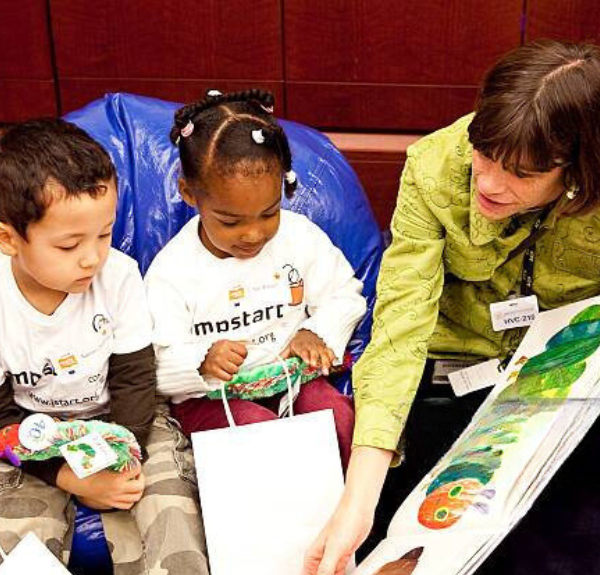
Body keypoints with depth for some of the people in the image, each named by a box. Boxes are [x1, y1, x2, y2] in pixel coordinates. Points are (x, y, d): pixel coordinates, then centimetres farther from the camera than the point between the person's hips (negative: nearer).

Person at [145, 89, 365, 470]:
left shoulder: (300, 237, -3)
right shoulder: (172, 272, -12)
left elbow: (344, 295, 8)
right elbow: (151, 363, -13)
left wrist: (315, 335, -12)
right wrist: (201, 362, -35)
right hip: (207, 395, -2)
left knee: (337, 413, -24)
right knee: (258, 428, -32)